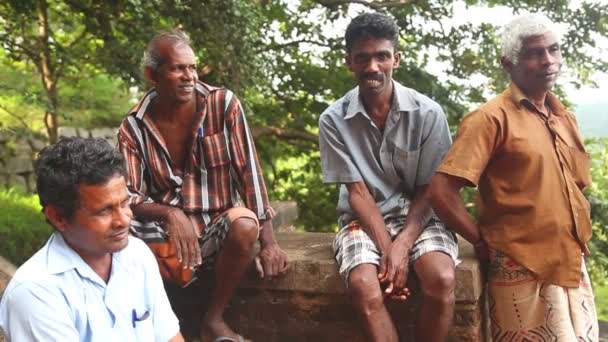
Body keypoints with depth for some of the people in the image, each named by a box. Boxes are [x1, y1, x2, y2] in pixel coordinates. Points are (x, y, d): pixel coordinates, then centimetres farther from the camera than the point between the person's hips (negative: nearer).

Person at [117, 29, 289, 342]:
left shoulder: (223, 104, -8)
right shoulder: (133, 127, -5)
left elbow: (248, 171, -9)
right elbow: (127, 198, -10)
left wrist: (268, 242, -14)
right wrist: (170, 215, -33)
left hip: (217, 226, 0)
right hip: (166, 229, 0)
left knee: (245, 225, -34)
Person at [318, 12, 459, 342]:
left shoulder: (427, 113, -9)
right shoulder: (333, 120, -8)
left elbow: (428, 191, -5)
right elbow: (358, 192, -7)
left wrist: (402, 246, -19)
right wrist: (387, 249, -18)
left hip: (419, 217, 0)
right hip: (364, 220, 0)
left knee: (441, 279, -29)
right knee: (365, 286, -30)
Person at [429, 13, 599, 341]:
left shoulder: (565, 118, 11)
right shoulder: (492, 117, -11)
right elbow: (441, 191, -18)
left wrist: (576, 246, 9)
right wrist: (484, 244, -9)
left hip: (573, 267, 7)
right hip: (523, 273, -7)